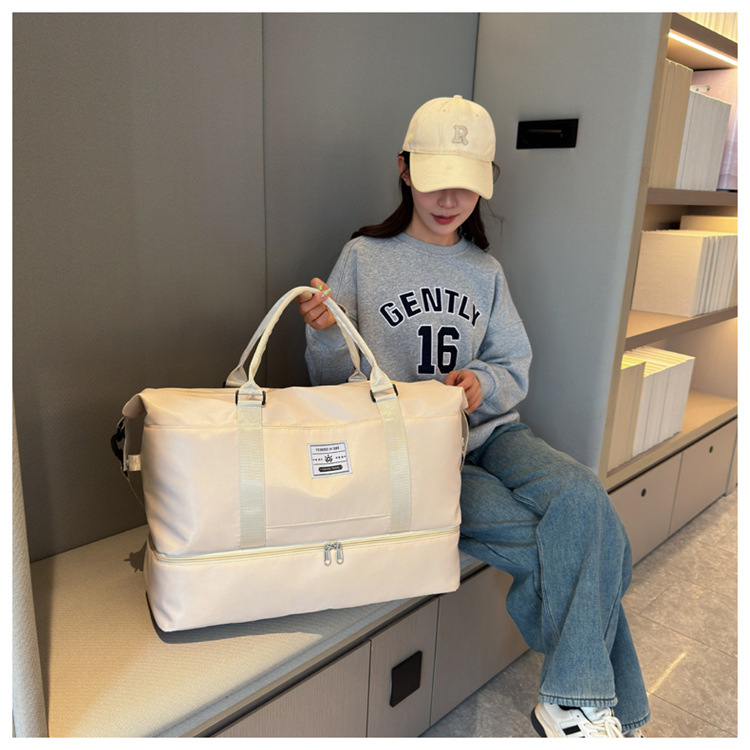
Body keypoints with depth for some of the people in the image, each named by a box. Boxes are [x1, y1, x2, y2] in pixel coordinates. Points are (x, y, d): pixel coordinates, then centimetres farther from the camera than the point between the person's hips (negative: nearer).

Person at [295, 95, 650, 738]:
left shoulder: (486, 271, 15)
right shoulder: (364, 257, 3)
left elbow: (517, 369, 12)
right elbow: (334, 380, 3)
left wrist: (483, 384, -11)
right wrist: (325, 332, -19)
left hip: (487, 430, 4)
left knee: (580, 497, -26)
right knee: (571, 542, -22)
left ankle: (577, 705, -12)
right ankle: (606, 704, 1)